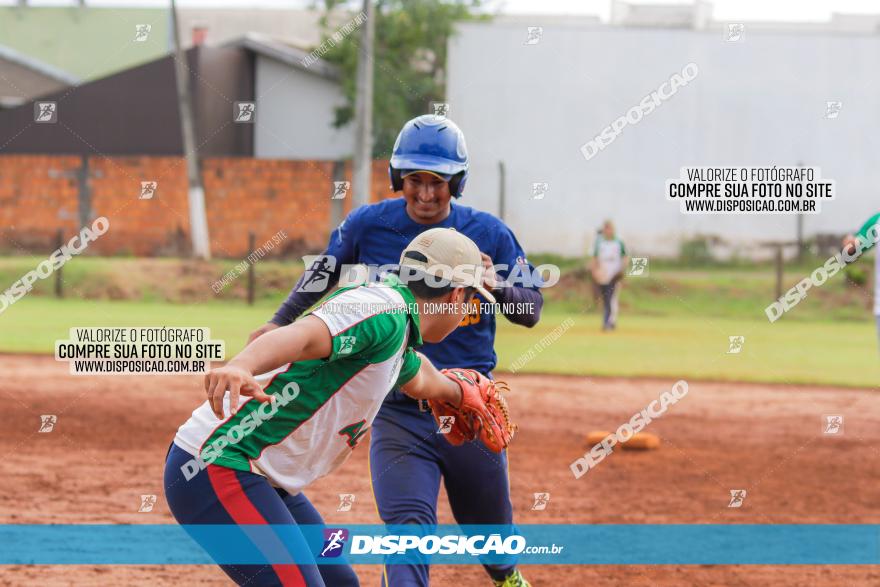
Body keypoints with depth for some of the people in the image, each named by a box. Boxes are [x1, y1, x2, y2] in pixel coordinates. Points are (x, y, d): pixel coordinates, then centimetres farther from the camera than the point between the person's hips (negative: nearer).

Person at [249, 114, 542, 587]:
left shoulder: (489, 234, -4)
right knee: (408, 529, -22)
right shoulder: (367, 226, -5)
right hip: (397, 412, -1)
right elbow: (323, 273, 14)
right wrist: (280, 324, 11)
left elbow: (531, 311, -2)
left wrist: (497, 285, -22)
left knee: (492, 528, 18)